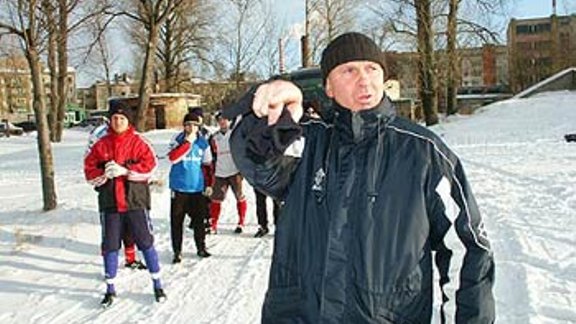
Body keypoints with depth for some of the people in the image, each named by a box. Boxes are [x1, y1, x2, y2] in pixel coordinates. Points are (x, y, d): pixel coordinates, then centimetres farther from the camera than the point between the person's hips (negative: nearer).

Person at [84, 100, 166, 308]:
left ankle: (157, 285, 18)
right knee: (110, 246, 9)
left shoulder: (138, 142, 0)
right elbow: (89, 171, 3)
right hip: (109, 202, 2)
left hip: (135, 200, -2)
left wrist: (124, 170, -21)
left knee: (145, 242, 4)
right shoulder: (101, 145, 6)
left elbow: (149, 165, -12)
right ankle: (110, 289, 24)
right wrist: (104, 174, -17)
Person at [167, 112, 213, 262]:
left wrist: (208, 184, 10)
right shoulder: (178, 139, -3)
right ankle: (177, 251, 11)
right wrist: (188, 142, -20)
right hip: (179, 187, -2)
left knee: (199, 219, 8)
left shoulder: (203, 142, 6)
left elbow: (207, 165, 13)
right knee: (177, 220, 1)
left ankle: (201, 247, 23)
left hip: (197, 187, 2)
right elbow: (172, 158, -19)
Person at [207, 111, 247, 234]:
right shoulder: (214, 137, 10)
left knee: (240, 197, 3)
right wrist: (213, 172, 11)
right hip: (220, 174, 3)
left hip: (235, 172, -3)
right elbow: (213, 156, 16)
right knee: (216, 199, 1)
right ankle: (213, 225, 9)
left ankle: (241, 223, 17)